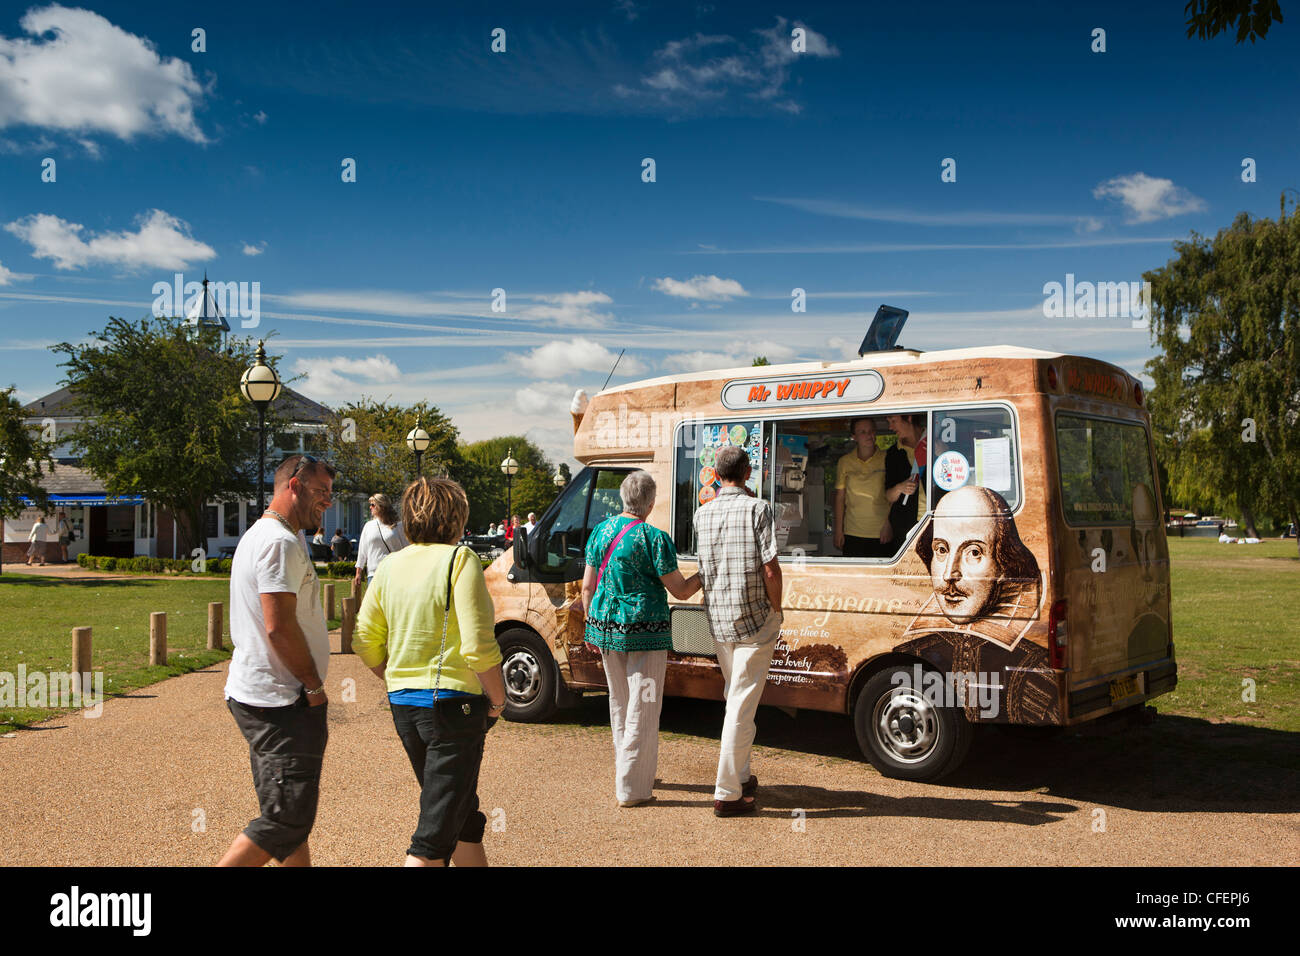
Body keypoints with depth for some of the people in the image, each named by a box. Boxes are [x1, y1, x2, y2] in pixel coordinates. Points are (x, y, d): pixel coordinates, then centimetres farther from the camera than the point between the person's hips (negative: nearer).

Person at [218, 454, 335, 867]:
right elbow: (279, 627, -22)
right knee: (287, 819, -8)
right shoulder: (279, 542, -15)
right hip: (278, 700, -11)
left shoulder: (261, 535, 20)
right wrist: (316, 687, -12)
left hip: (254, 693, 11)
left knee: (292, 813, 16)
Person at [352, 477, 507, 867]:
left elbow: (365, 642, 9)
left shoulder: (390, 566, 7)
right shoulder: (459, 560, -13)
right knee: (437, 826, 0)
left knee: (463, 811, 23)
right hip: (453, 702, -7)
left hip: (403, 704, 7)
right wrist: (497, 699, -5)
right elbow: (478, 646, -18)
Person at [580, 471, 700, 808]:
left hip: (605, 627, 6)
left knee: (619, 704, 20)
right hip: (644, 632, -6)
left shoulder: (600, 531, 5)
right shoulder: (654, 538, -14)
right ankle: (632, 789, 8)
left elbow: (587, 586, 9)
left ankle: (627, 773, 35)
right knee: (642, 709, 3)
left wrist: (591, 626, 20)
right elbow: (681, 591, -9)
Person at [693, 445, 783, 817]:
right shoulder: (757, 509, -11)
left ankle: (740, 776, 31)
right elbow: (770, 568, -17)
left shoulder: (702, 514, 5)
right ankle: (727, 793, -1)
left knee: (735, 697, 21)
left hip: (718, 619, 6)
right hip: (755, 618, -5)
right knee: (742, 705, -3)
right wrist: (776, 609, 0)